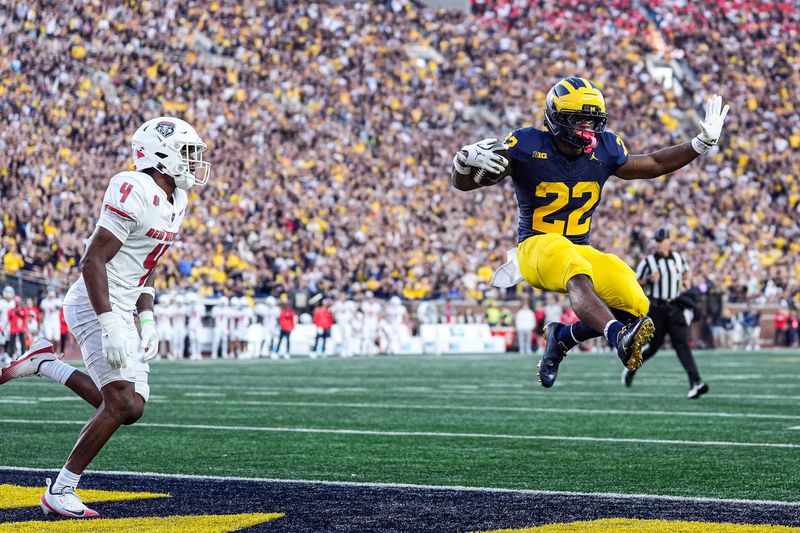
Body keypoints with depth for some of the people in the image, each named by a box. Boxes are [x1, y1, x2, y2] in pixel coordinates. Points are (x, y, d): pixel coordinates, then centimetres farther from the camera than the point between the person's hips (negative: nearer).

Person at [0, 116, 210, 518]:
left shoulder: (175, 201, 10)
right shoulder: (134, 194, -20)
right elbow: (92, 260, -22)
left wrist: (147, 320, 12)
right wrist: (110, 325, -26)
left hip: (120, 311, 9)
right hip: (95, 306, -9)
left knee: (130, 408, 7)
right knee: (121, 403, -13)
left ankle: (45, 363, 20)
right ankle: (60, 492, -3)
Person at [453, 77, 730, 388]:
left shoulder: (604, 149, 4)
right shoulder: (528, 146, -9)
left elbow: (654, 165, 20)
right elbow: (462, 184, -5)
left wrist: (703, 142, 13)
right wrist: (466, 160, -29)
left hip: (581, 250, 6)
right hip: (537, 246, -6)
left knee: (636, 307, -13)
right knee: (578, 276, -39)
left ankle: (562, 338, 5)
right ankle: (619, 338, -64)